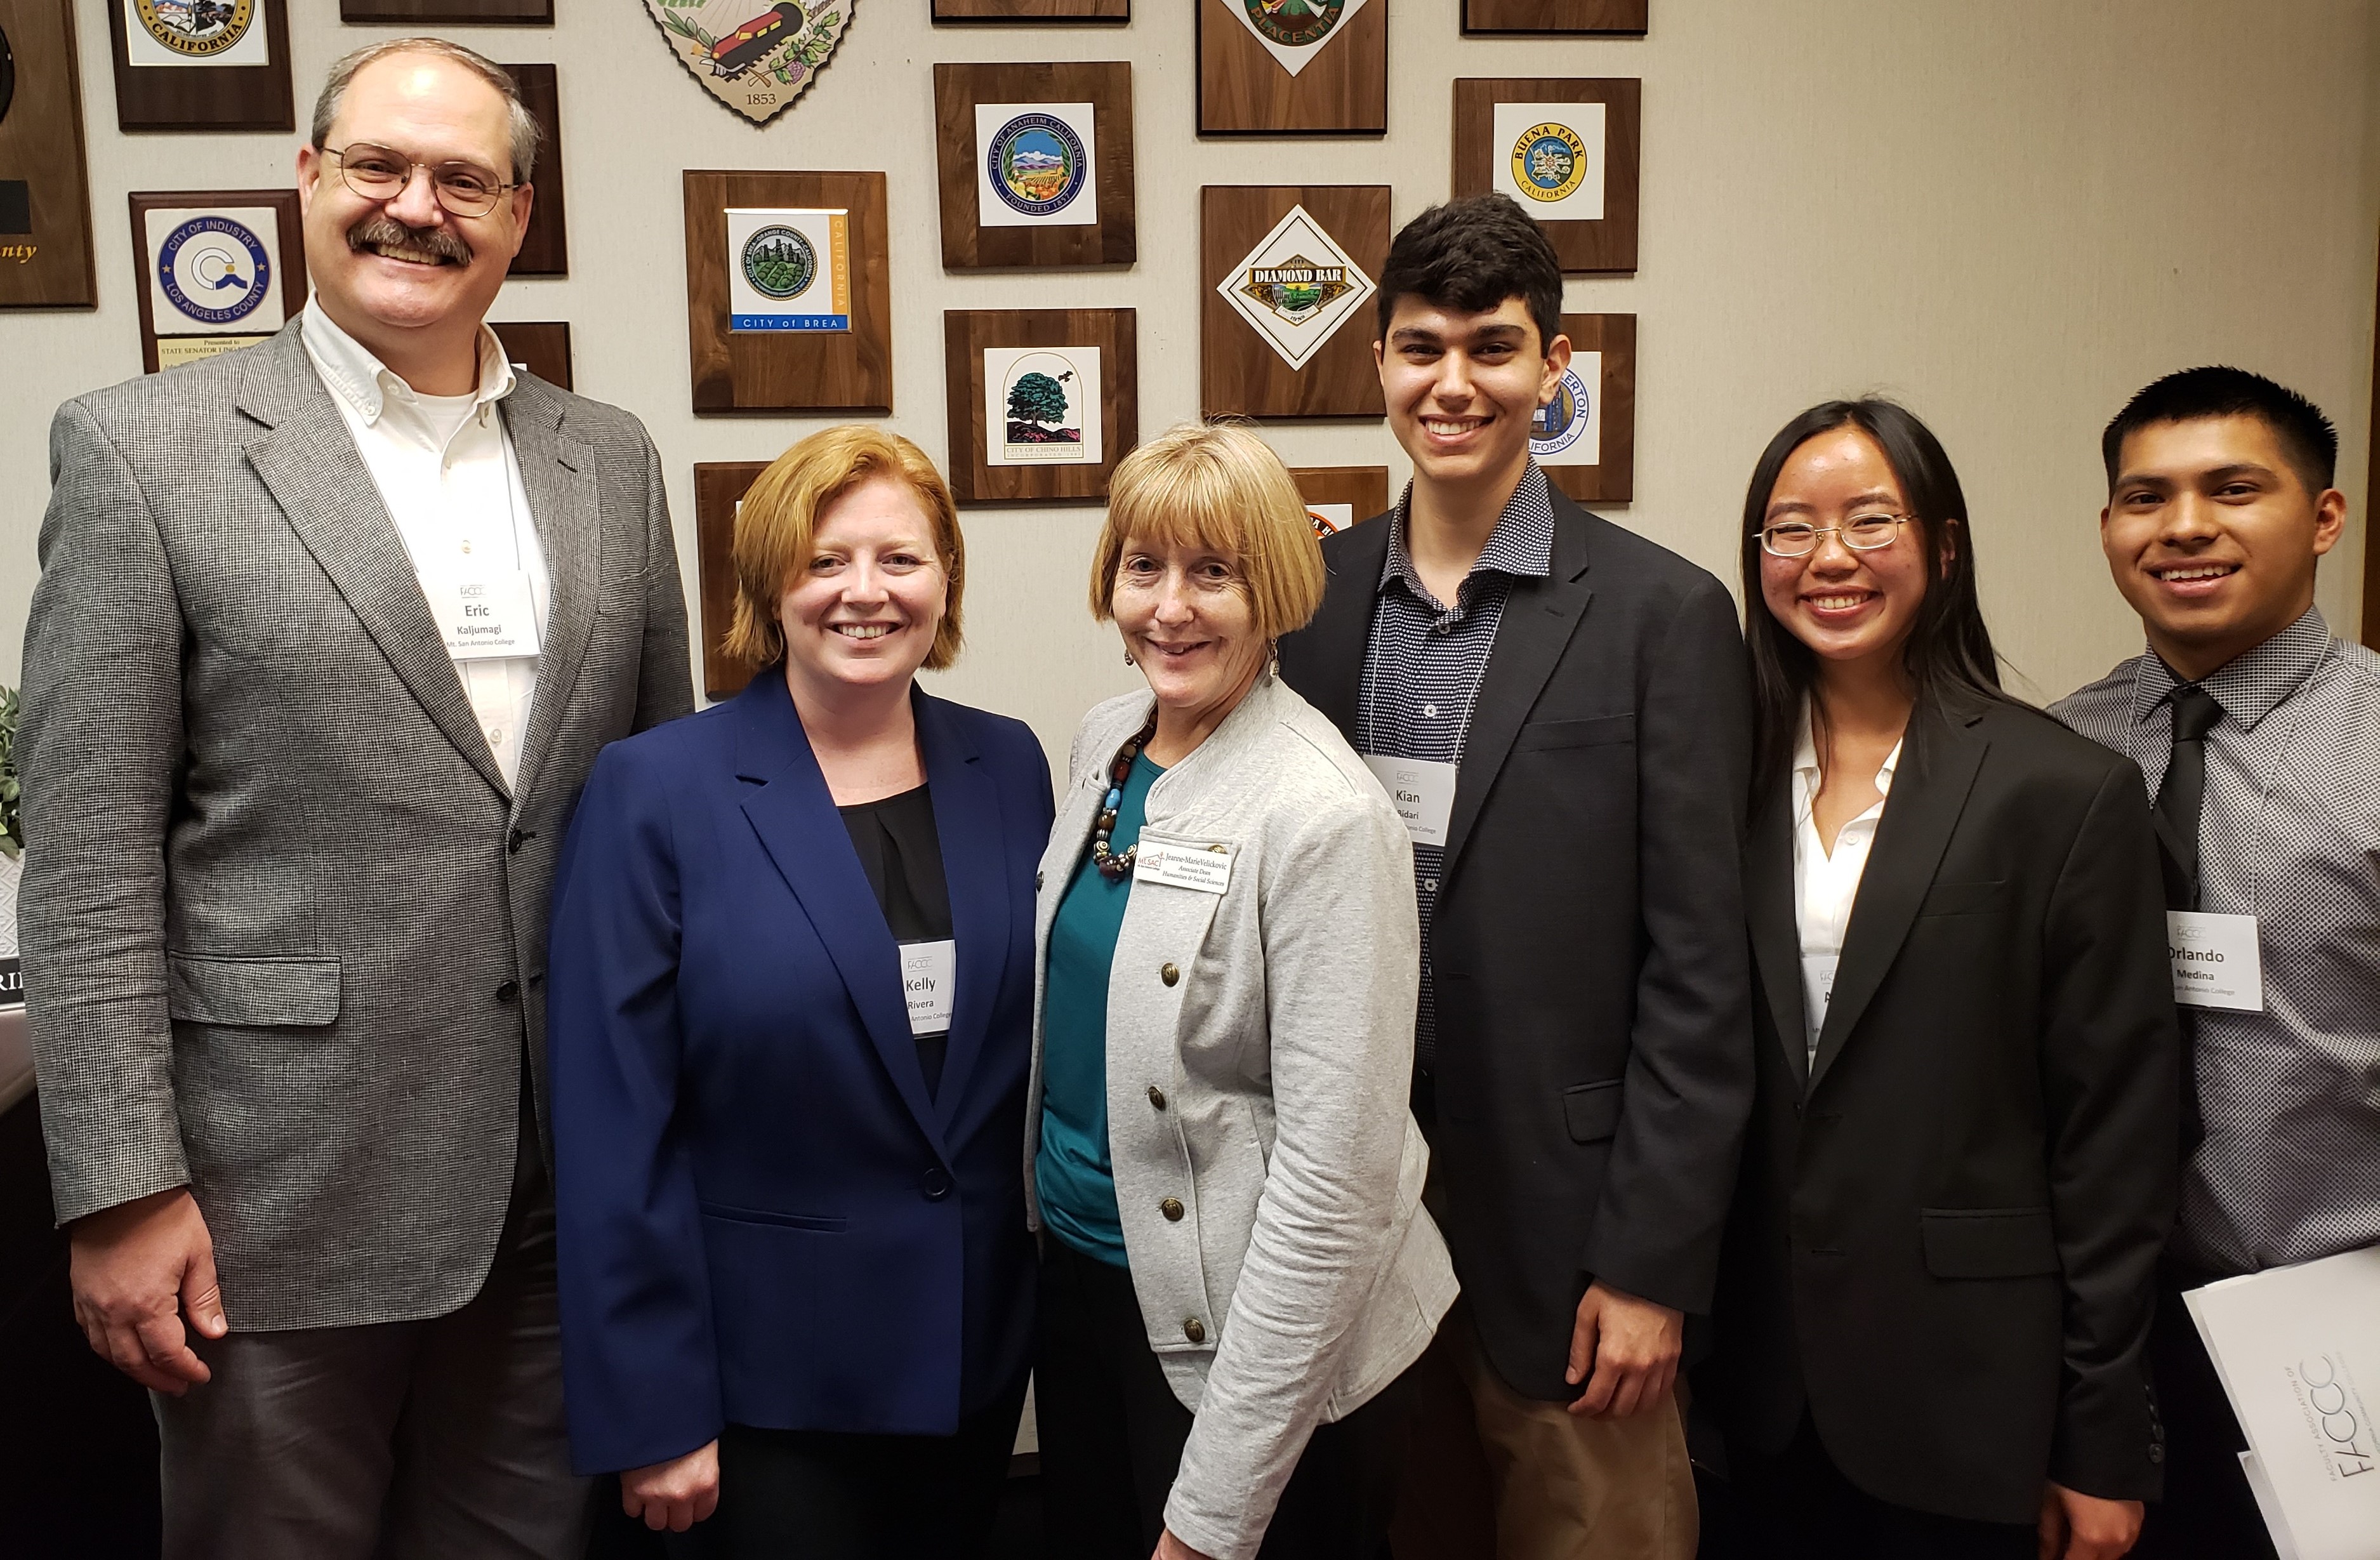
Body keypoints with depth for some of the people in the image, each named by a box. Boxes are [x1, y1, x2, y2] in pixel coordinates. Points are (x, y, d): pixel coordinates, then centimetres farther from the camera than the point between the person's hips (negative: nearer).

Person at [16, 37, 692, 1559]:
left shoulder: (612, 459, 7)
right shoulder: (143, 448, -5)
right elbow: (89, 858, -7)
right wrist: (122, 1191, -10)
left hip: (565, 1180, 4)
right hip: (286, 1192, -3)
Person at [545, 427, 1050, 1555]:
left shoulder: (1009, 769, 1)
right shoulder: (654, 790, -12)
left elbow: (1049, 1039, 7)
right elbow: (614, 1127, -12)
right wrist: (651, 1412, -11)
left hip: (980, 1346, 5)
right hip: (765, 1371, -4)